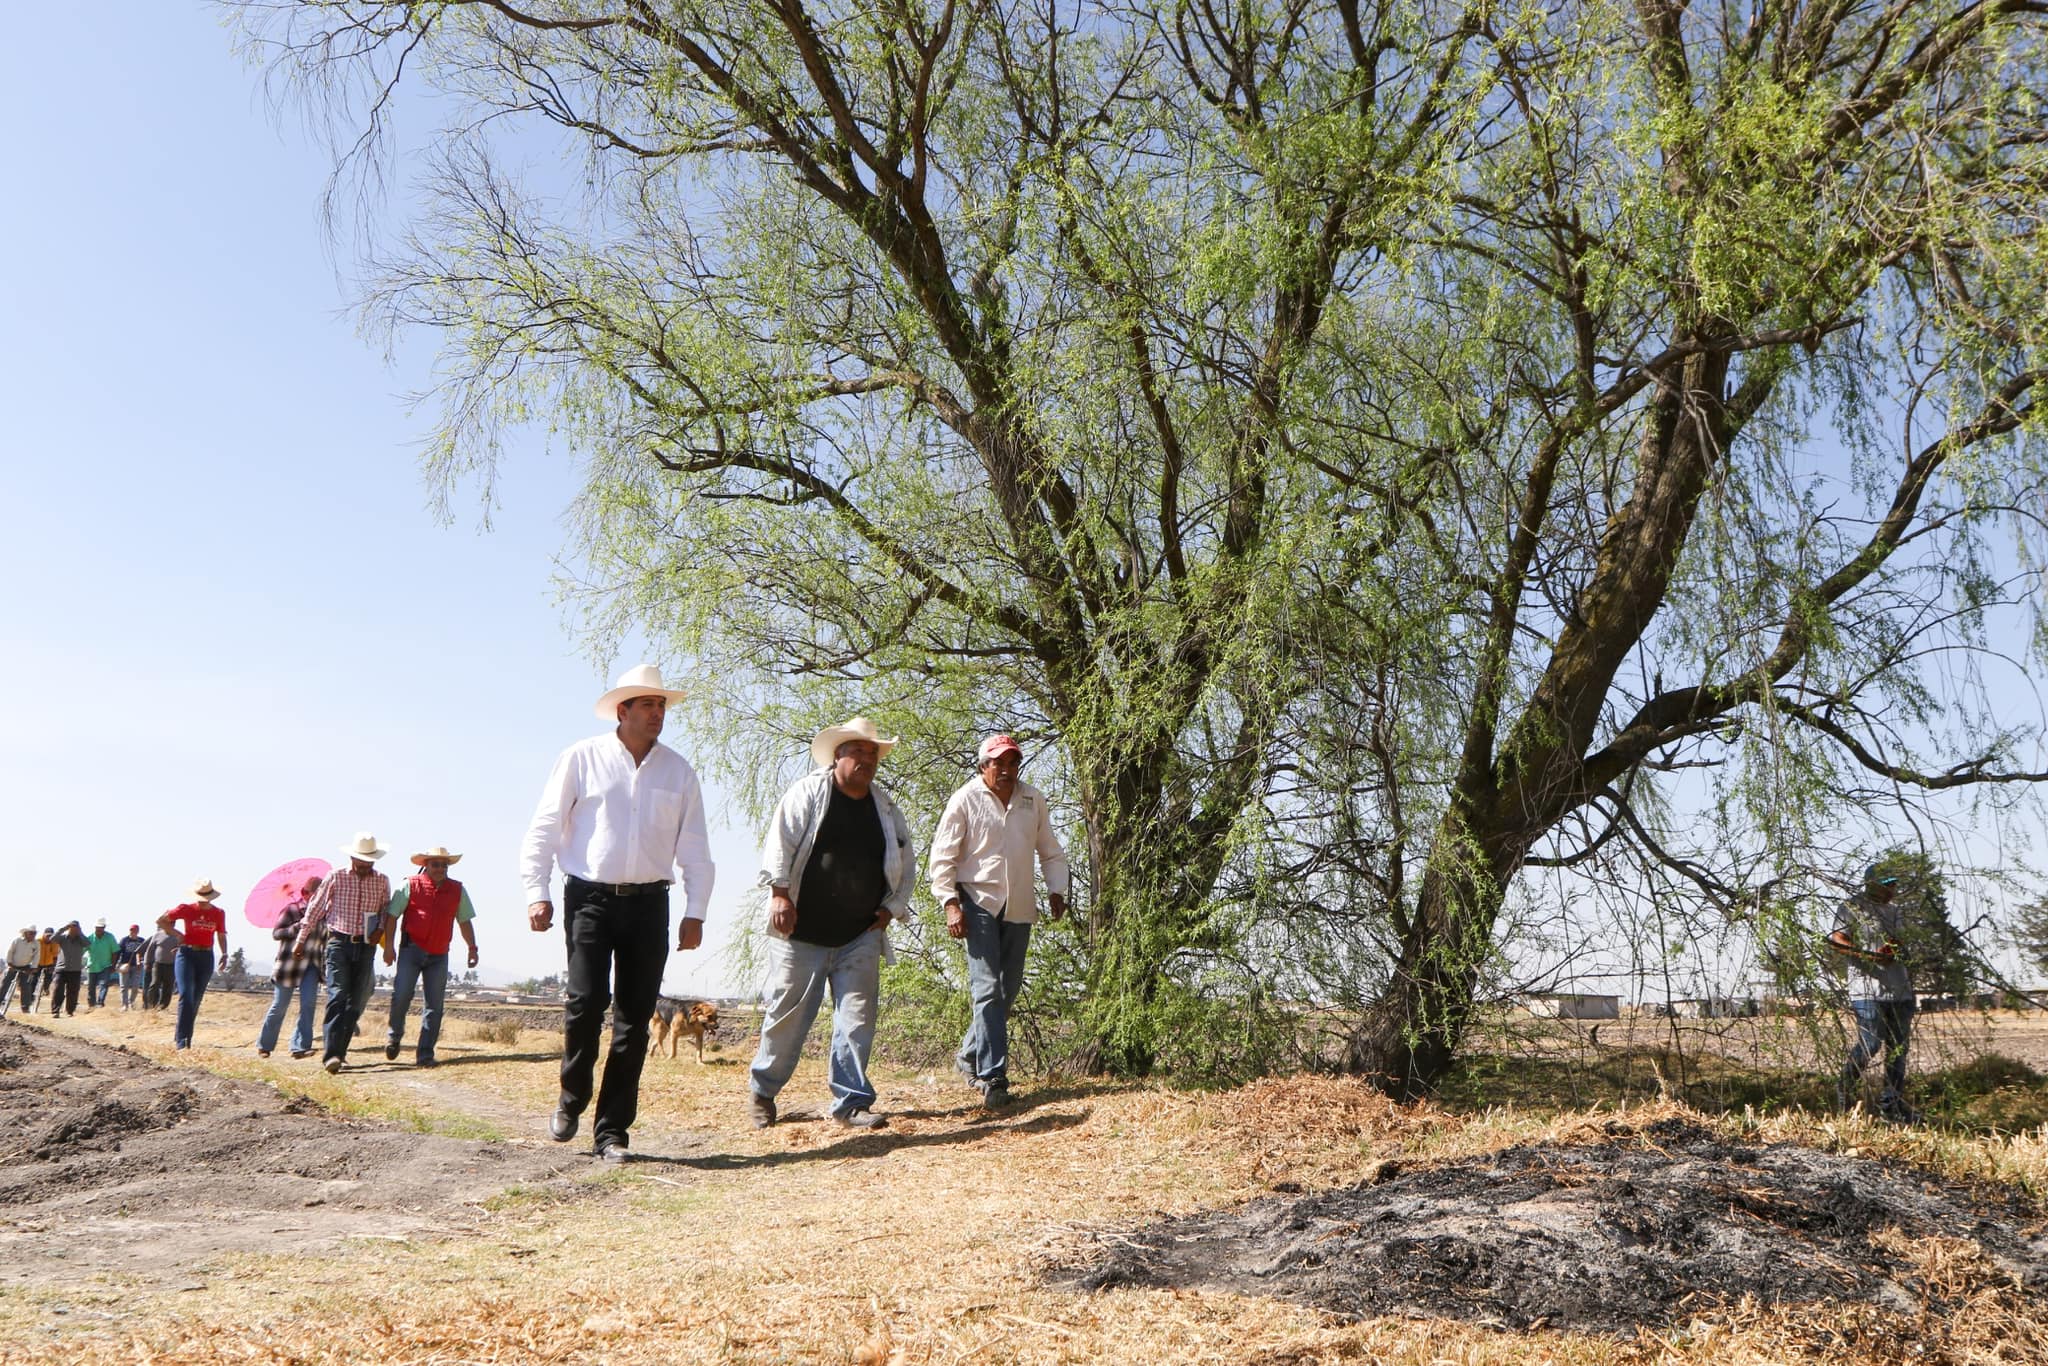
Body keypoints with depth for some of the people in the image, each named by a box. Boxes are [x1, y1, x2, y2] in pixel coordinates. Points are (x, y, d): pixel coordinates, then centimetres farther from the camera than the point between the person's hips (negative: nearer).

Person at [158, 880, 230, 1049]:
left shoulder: (219, 913, 4)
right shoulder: (186, 909, -4)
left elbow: (221, 936, 10)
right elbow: (160, 921, 3)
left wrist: (224, 954, -3)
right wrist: (177, 934, -4)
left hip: (206, 958, 3)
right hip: (187, 954, -3)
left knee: (196, 999, 8)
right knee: (186, 995, -16)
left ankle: (181, 1036, 23)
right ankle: (182, 1040, -15)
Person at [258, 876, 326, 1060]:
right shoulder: (292, 909, -4)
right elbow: (276, 932, -9)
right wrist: (296, 927, -22)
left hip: (311, 966, 4)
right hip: (289, 965, -3)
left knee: (308, 1004, -12)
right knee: (279, 1007, 5)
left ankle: (300, 1047, -11)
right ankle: (264, 1046, 23)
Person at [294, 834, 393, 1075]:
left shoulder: (382, 882, 7)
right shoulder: (335, 878, 1)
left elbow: (387, 910, 18)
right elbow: (315, 909, 7)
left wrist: (381, 929, -2)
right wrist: (300, 941, 10)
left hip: (366, 947, 3)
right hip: (339, 943, -3)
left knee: (355, 1003, 3)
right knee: (337, 996, -15)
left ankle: (339, 1051, 13)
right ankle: (331, 1054, -21)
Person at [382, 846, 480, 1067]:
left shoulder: (458, 890, 9)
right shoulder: (411, 885, -1)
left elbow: (464, 922, 16)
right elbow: (393, 915, 0)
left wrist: (472, 948, 11)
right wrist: (388, 945, -6)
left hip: (439, 955, 3)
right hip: (412, 949, -3)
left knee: (435, 1004, 0)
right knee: (401, 994, -12)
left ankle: (425, 1055, 6)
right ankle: (394, 1034, 17)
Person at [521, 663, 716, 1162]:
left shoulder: (678, 771, 10)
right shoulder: (583, 758, 2)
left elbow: (695, 850, 11)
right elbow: (544, 828, 3)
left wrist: (695, 912, 4)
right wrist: (537, 892, -5)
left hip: (648, 902, 3)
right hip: (589, 897, -3)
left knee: (635, 1018, 2)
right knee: (586, 1000, -14)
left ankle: (611, 1130, 11)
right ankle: (571, 1101, 12)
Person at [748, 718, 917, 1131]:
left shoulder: (886, 809, 11)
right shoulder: (807, 792, -3)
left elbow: (906, 866, 20)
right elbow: (779, 843, -9)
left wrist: (889, 909, 10)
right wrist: (780, 894, -17)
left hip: (860, 937, 4)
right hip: (802, 932, -4)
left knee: (857, 1017, -1)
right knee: (787, 1014, 4)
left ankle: (851, 1101, 7)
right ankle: (762, 1090, 25)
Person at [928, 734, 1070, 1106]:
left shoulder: (1033, 799, 9)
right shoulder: (965, 799, -5)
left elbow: (1050, 851, 18)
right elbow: (942, 856, -5)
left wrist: (1056, 889, 5)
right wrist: (950, 903, -13)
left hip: (1019, 906, 5)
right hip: (979, 903, -5)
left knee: (1009, 988, 10)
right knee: (987, 987, -11)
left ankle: (970, 1055, 29)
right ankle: (992, 1075, -9)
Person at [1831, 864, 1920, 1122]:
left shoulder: (1897, 910, 19)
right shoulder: (1852, 907, -4)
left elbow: (1904, 942, 28)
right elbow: (1837, 941, -12)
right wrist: (1872, 954, -22)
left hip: (1900, 988, 8)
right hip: (1868, 987, -7)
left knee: (1899, 1046, 7)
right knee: (1870, 1044, -11)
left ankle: (1892, 1102, 15)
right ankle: (1845, 1089, 10)